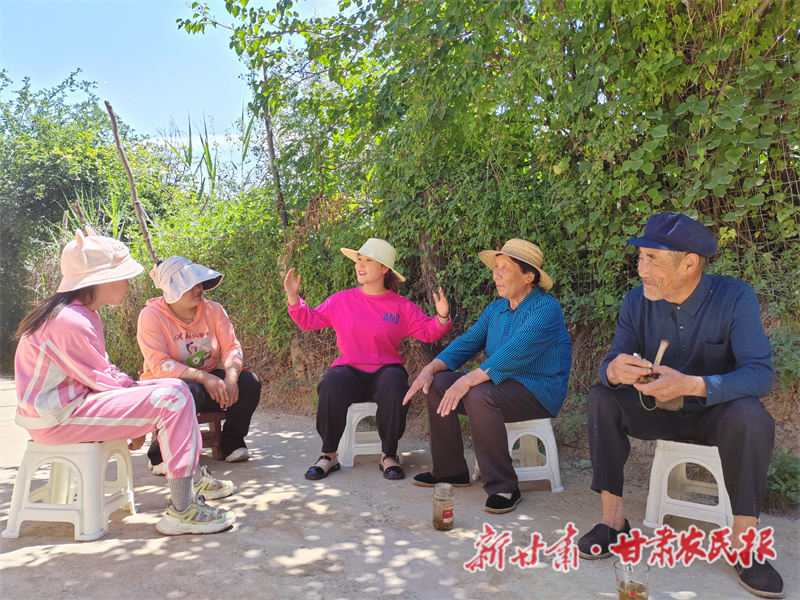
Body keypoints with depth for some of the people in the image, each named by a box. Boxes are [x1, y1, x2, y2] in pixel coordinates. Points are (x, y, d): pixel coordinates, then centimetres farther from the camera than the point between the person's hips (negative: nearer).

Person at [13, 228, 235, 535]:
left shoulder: (82, 314, 10)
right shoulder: (70, 322, -23)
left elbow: (102, 372, 11)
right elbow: (101, 379, -19)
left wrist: (134, 387, -1)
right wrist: (136, 387, -7)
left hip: (75, 400, 11)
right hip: (58, 417, -11)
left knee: (174, 388, 10)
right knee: (173, 398, -21)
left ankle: (193, 476, 16)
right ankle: (182, 510, -19)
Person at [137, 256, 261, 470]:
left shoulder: (213, 310, -2)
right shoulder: (151, 316, -14)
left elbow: (231, 347, -8)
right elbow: (159, 365, -23)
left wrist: (231, 376, -29)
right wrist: (203, 377, -32)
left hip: (209, 379, 5)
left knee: (249, 382, -19)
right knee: (189, 392, -39)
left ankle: (232, 443, 2)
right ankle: (162, 456, -15)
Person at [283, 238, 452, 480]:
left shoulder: (402, 306, 6)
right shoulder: (341, 300, 9)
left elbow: (428, 332, 3)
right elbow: (308, 321, 13)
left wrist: (442, 318, -16)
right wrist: (293, 298, -1)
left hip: (385, 370, 0)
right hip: (350, 370, 1)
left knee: (395, 383, -36)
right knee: (331, 384, -34)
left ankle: (389, 456, -16)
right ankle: (329, 455, -14)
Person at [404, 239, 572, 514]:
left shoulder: (546, 309, -15)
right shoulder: (495, 309, 12)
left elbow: (515, 353, -27)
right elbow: (468, 342, 8)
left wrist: (468, 380, -34)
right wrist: (430, 368, -8)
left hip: (538, 392, -8)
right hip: (501, 382, 9)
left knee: (479, 395, -35)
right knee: (437, 384, -4)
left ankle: (504, 488, -22)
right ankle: (450, 470, 5)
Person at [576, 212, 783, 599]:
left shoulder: (734, 298, -19)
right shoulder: (636, 302, -10)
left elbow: (761, 373, -27)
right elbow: (612, 362, -13)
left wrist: (692, 385, -44)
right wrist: (614, 371, -40)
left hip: (715, 413, -2)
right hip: (658, 411, 3)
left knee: (750, 415, -33)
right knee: (601, 398, -21)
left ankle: (742, 541, -19)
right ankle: (613, 519, -15)